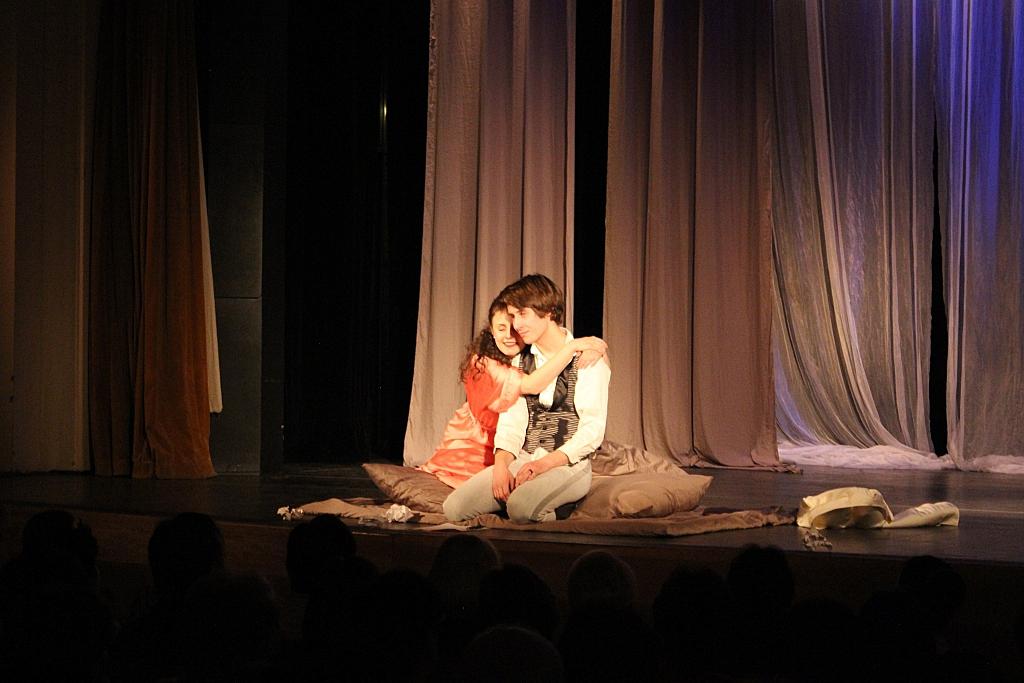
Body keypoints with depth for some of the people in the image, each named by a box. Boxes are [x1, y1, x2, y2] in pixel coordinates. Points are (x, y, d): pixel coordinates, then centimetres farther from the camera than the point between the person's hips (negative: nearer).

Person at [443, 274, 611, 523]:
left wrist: (545, 463, -21)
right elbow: (511, 421, 8)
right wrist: (501, 465, -11)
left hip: (568, 464, -6)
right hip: (523, 461, 6)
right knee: (454, 507, -15)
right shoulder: (522, 362, 16)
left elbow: (592, 430, -11)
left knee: (521, 507, -36)